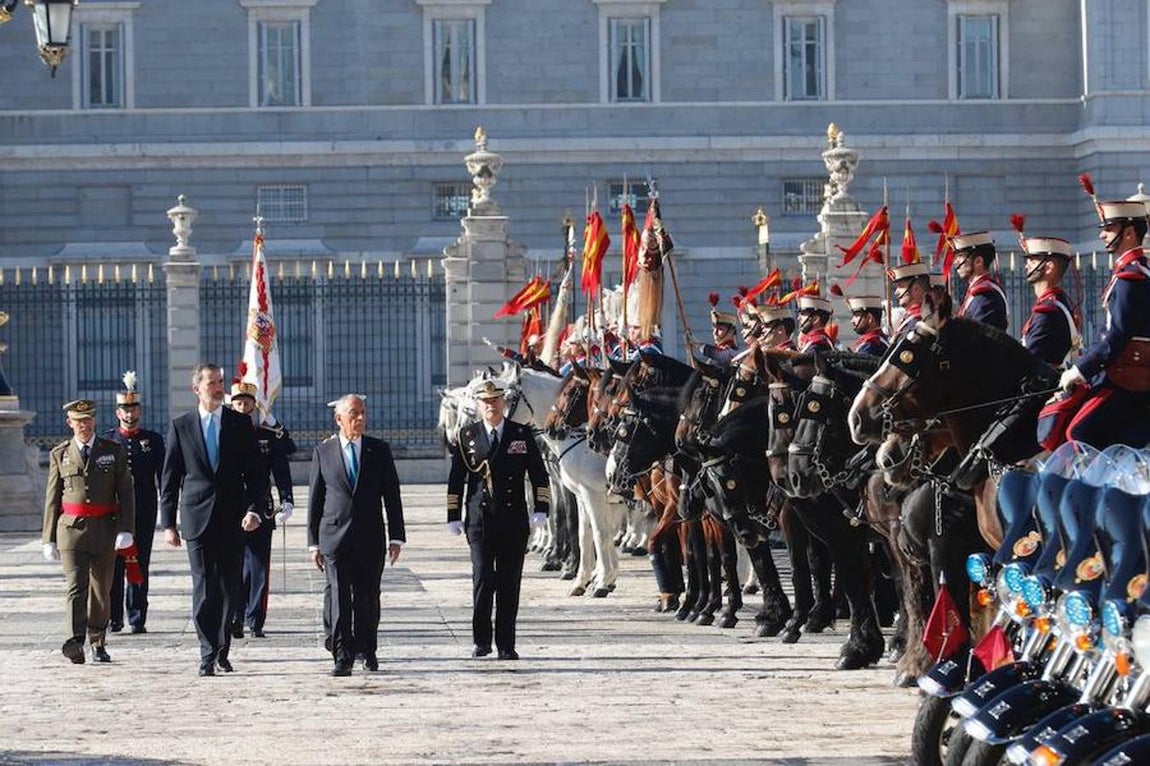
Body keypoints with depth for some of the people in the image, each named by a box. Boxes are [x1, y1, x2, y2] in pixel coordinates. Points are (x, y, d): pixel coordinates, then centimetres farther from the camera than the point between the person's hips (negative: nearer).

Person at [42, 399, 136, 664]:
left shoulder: (114, 451, 7)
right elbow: (52, 498, 10)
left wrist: (125, 530, -9)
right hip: (71, 529, -1)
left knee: (101, 590, 9)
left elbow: (125, 493, 2)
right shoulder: (59, 454, 9)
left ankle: (98, 644, 23)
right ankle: (75, 642, -28)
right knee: (76, 586, -15)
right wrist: (49, 538, 6)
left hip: (104, 530, 1)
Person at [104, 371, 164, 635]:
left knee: (140, 565, 1)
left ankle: (137, 618, 5)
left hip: (144, 513, 0)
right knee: (114, 565, -1)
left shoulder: (153, 440, 8)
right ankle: (114, 618, 4)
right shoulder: (106, 441, 8)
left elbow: (163, 477, 7)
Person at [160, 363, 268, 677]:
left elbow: (255, 472, 5)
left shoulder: (240, 424, 6)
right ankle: (208, 654, -4)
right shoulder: (181, 426, 5)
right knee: (204, 588, -6)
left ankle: (222, 650, 19)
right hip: (197, 518, -1)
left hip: (232, 520, 1)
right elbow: (170, 479, 6)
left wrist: (255, 509, -9)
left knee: (229, 587, 6)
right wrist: (168, 524, 1)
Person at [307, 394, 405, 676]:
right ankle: (342, 656, -7)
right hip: (335, 535, -1)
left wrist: (396, 537, 2)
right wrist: (314, 542, 4)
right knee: (338, 598, -8)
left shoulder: (379, 450, 7)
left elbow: (392, 495, 7)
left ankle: (366, 649, 26)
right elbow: (315, 499, 7)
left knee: (368, 597, 7)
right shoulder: (323, 451, 5)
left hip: (370, 538, 1)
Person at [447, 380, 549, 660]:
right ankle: (481, 640, 4)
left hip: (514, 519, 1)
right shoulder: (468, 436, 6)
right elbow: (456, 479, 9)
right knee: (483, 579, -8)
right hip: (479, 519, -1)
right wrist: (454, 516, 4)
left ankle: (506, 645, 8)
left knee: (510, 583, 3)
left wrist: (541, 508, -2)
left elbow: (539, 474, 8)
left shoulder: (522, 434, 6)